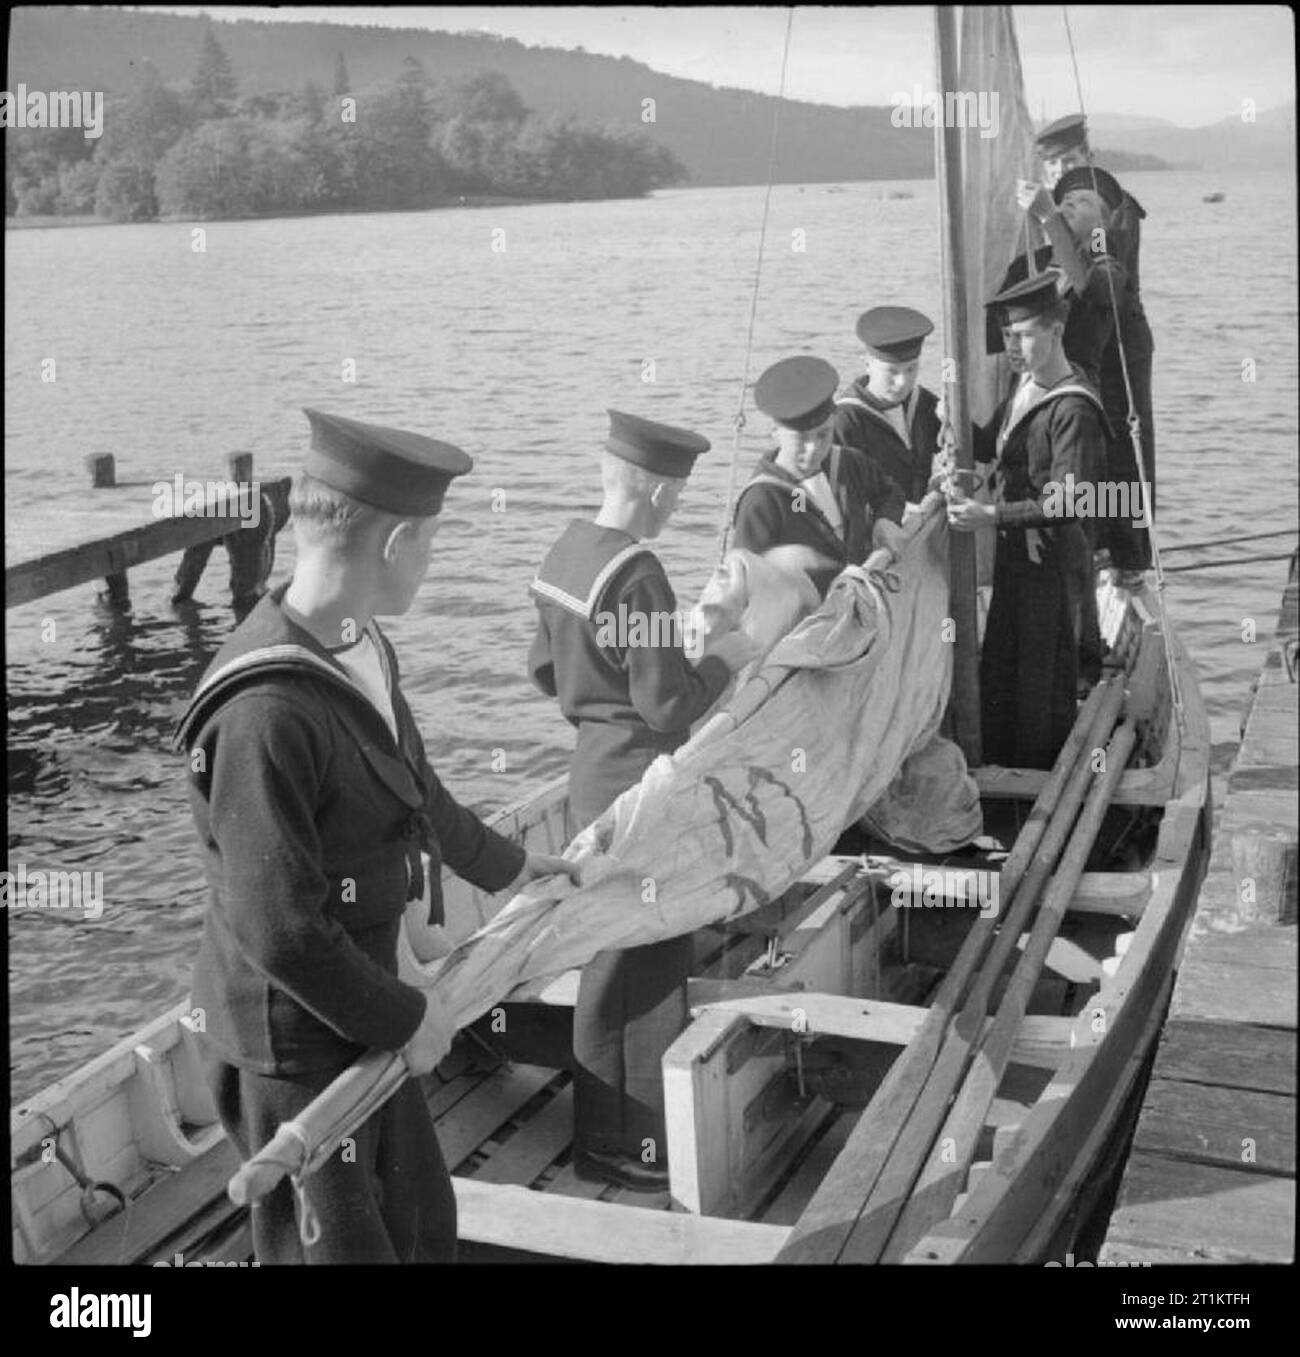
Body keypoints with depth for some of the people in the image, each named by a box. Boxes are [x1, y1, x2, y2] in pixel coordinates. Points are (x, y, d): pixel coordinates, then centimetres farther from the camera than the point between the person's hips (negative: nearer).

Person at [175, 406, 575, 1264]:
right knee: (336, 1243, 10)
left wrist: (505, 865, 31)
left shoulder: (361, 647, -1)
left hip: (365, 1012, 9)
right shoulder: (267, 709, -31)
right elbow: (278, 930, -29)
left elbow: (410, 787, 18)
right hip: (293, 1040, -9)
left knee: (423, 1222, 24)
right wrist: (403, 1017, -16)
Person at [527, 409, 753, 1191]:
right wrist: (728, 659, -9)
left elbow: (545, 671, 13)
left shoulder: (565, 554, 5)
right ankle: (631, 1146, 15)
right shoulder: (638, 576, -22)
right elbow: (669, 707, -22)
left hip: (594, 767, 9)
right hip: (639, 780, -9)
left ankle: (607, 1128, 36)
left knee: (618, 953, 21)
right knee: (644, 962, 3)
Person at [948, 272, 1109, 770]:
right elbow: (988, 446, 19)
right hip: (1013, 552, 9)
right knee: (997, 670, 18)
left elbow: (1067, 503, -26)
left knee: (1043, 678, 5)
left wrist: (993, 515, -31)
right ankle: (998, 767, 33)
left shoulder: (1074, 409, -21)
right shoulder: (1024, 388, 7)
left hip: (1052, 561, -9)